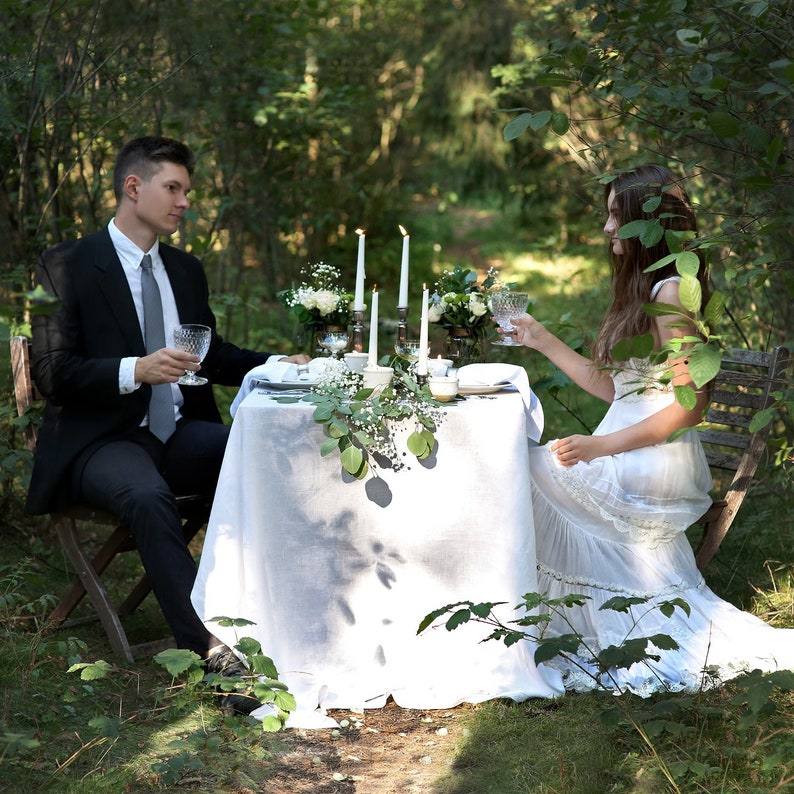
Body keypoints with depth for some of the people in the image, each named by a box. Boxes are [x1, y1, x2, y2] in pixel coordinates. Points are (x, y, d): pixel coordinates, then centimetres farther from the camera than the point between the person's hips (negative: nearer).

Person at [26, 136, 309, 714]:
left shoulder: (187, 270, 18)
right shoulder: (67, 267, -2)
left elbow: (213, 356, 28)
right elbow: (52, 372, -10)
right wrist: (135, 370, -25)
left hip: (181, 435, 6)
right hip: (104, 440, -6)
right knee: (149, 496, -38)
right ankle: (212, 650, -40)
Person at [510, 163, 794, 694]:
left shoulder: (670, 292, -16)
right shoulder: (647, 288, 15)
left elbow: (689, 406, -22)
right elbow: (614, 388, 17)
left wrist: (600, 446, -25)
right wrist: (545, 342, 18)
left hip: (650, 466, -10)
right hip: (640, 465, 10)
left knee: (526, 468, -5)